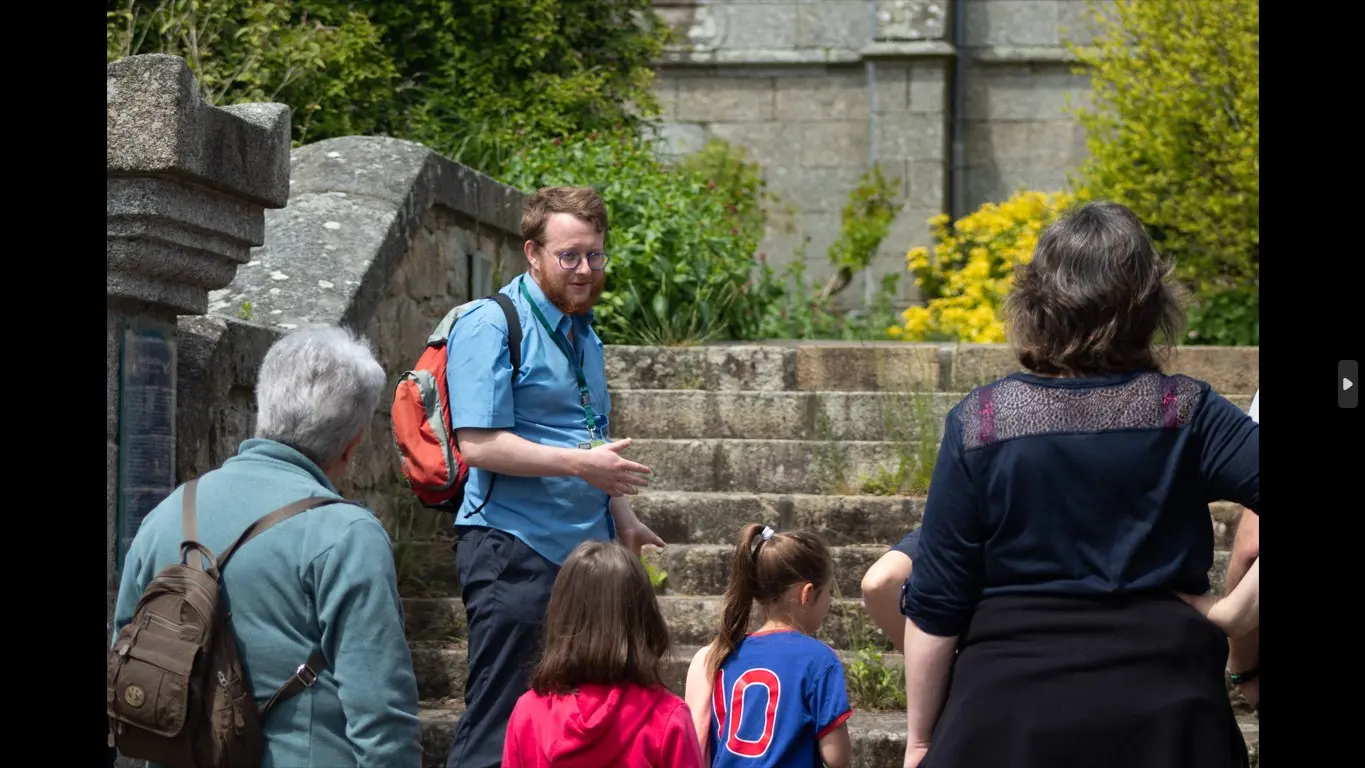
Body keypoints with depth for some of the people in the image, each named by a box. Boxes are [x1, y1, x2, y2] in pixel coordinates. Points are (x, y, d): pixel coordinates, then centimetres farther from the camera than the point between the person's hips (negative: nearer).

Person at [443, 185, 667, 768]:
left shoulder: (583, 332, 17)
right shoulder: (490, 325, -11)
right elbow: (478, 445, -20)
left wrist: (623, 521, 21)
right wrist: (580, 463, -23)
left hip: (584, 549, 9)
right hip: (513, 551, -9)